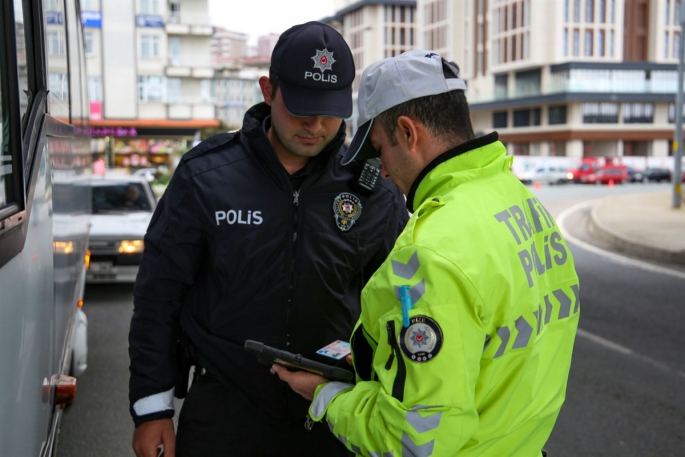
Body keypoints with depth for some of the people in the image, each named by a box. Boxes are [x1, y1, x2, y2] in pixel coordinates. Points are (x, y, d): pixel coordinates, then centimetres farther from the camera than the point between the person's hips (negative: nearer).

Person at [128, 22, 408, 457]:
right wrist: (152, 407, -1)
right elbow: (159, 294, -1)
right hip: (225, 413, -1)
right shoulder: (206, 175, -6)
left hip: (333, 420, 1)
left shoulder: (373, 192, -3)